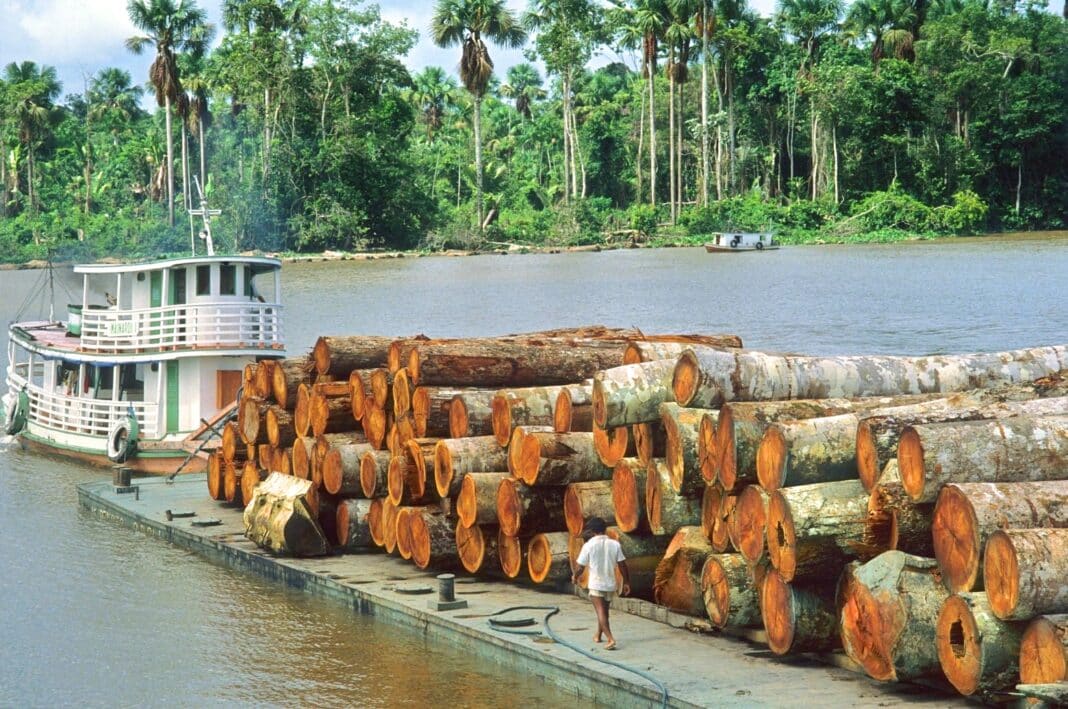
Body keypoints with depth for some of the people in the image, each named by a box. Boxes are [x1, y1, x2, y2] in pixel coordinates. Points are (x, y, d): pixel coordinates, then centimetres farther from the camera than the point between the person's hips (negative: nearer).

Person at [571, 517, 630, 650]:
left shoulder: (589, 545, -11)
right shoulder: (615, 544, -3)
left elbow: (580, 567, -7)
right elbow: (622, 565, -2)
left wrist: (575, 577, 13)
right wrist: (626, 583, 8)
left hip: (596, 585, -4)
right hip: (610, 584, 4)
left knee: (601, 612, -5)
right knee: (604, 611, 22)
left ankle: (610, 638, -22)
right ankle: (598, 635, 37)